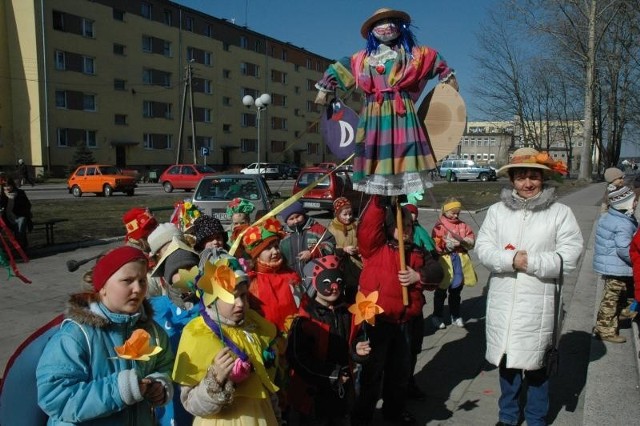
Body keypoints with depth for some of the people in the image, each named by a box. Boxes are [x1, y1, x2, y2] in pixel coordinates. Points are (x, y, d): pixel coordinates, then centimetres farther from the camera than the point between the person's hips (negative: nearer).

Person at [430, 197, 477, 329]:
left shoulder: (462, 225, 8)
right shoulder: (439, 226, -7)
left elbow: (471, 239, 3)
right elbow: (436, 245, -14)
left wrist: (464, 241, -17)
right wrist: (447, 244, -26)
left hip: (460, 260, 4)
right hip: (445, 261, -4)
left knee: (456, 291, 17)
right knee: (441, 291, 8)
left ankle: (455, 316, 30)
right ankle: (437, 316, 21)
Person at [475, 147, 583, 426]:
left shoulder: (560, 213, -2)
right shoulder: (497, 210, 4)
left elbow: (569, 256, -9)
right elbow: (483, 248, -4)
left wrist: (531, 262, -16)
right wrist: (510, 260, -19)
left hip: (538, 303, -2)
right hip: (503, 301, 2)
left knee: (535, 363, 10)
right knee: (506, 360, 16)